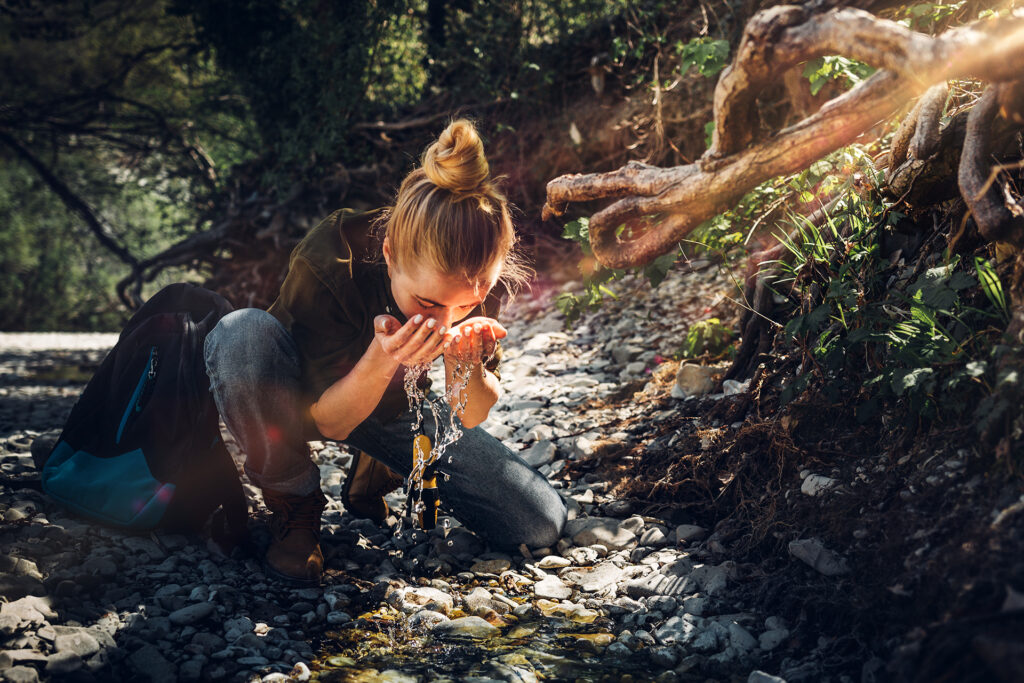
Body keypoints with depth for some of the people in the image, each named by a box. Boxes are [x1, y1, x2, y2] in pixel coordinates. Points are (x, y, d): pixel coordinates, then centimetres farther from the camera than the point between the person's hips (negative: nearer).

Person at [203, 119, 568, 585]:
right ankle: (293, 500, -14)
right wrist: (383, 358, -48)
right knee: (242, 334, -40)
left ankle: (377, 473, 14)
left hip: (395, 414, 3)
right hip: (305, 397, -3)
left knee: (540, 524, -10)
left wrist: (464, 359, -39)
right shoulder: (328, 261, -36)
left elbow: (472, 416, -16)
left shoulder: (479, 281, -25)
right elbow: (330, 421, -28)